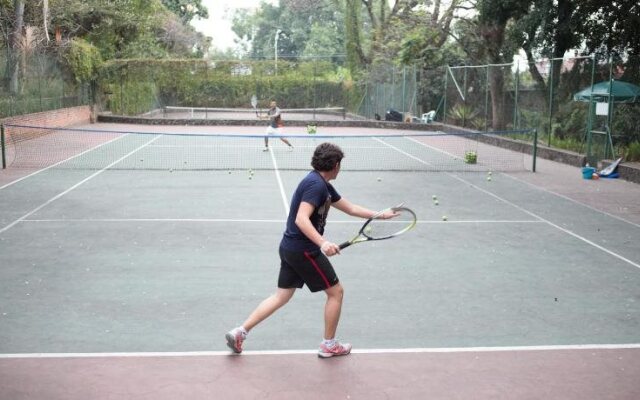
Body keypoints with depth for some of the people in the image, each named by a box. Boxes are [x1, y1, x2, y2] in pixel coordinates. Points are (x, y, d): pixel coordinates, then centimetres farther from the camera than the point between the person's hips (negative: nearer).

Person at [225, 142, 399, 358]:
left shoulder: (323, 185, 13)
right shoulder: (316, 184, -19)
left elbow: (350, 208, 21)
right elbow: (301, 219, -29)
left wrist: (381, 215, 21)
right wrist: (322, 243, -40)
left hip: (289, 247, 10)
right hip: (304, 250, -10)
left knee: (282, 296, 14)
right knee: (336, 291, 6)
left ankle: (239, 332, 10)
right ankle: (329, 345, 18)